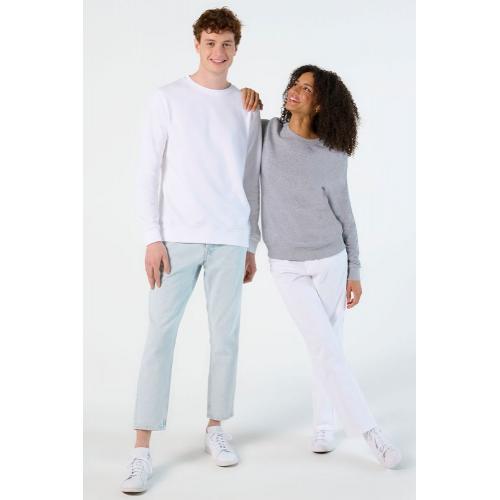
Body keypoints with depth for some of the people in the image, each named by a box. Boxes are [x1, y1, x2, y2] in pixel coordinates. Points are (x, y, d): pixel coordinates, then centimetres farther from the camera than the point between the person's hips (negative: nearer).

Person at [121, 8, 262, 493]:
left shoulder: (247, 107, 11)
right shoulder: (168, 99, 3)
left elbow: (251, 180, 14)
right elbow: (149, 172, 0)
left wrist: (252, 245, 12)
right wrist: (152, 237, -8)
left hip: (230, 239, 3)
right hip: (178, 236, -2)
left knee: (225, 336, 5)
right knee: (160, 336, -5)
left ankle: (215, 427, 22)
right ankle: (141, 449, -1)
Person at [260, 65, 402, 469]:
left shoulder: (334, 157, -6)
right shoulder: (266, 133, -5)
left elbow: (344, 216, 1)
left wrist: (355, 272, 0)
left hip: (331, 261, 1)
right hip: (287, 266, 0)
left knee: (327, 347, 6)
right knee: (326, 348, -7)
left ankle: (325, 424, 25)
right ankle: (369, 431, 1)